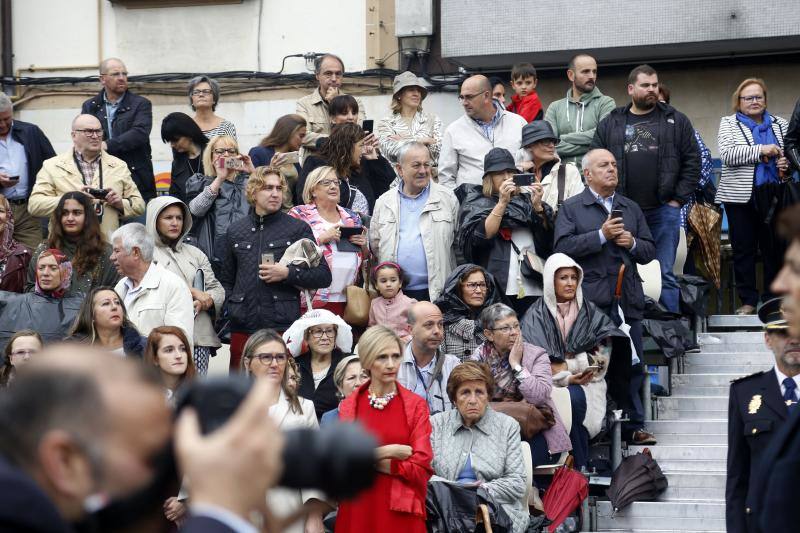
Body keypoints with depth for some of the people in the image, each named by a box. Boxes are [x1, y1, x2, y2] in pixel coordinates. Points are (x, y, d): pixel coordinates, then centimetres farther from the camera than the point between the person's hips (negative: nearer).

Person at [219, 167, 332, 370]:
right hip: (243, 328, 3)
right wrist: (230, 307, 6)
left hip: (283, 325, -3)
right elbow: (226, 280, 24)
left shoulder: (298, 229, 7)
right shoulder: (236, 231, 16)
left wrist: (288, 273, -9)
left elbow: (324, 276, 4)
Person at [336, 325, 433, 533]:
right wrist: (388, 452, -12)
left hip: (402, 512, -1)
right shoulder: (348, 406, 5)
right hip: (358, 510, 1)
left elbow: (421, 467, -7)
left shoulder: (416, 405, 1)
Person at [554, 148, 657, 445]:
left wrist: (632, 243, -2)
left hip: (628, 299, 4)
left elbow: (649, 252, 19)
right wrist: (601, 236, -14)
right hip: (591, 301, -4)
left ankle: (634, 425, 8)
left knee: (632, 365, 3)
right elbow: (563, 247, -10)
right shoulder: (572, 209, 5)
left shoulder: (631, 208, 20)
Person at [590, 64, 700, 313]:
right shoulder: (610, 124, 10)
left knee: (664, 274, -1)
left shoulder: (676, 121, 8)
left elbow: (692, 162, 5)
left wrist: (678, 198, -3)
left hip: (664, 209, -1)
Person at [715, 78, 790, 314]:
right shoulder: (729, 124, 5)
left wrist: (787, 164, -2)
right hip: (741, 195, -2)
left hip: (773, 195, 2)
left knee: (774, 248, 1)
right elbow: (727, 154, -11)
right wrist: (760, 150, -18)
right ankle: (748, 301, 6)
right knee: (743, 249, 0)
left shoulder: (780, 125, 14)